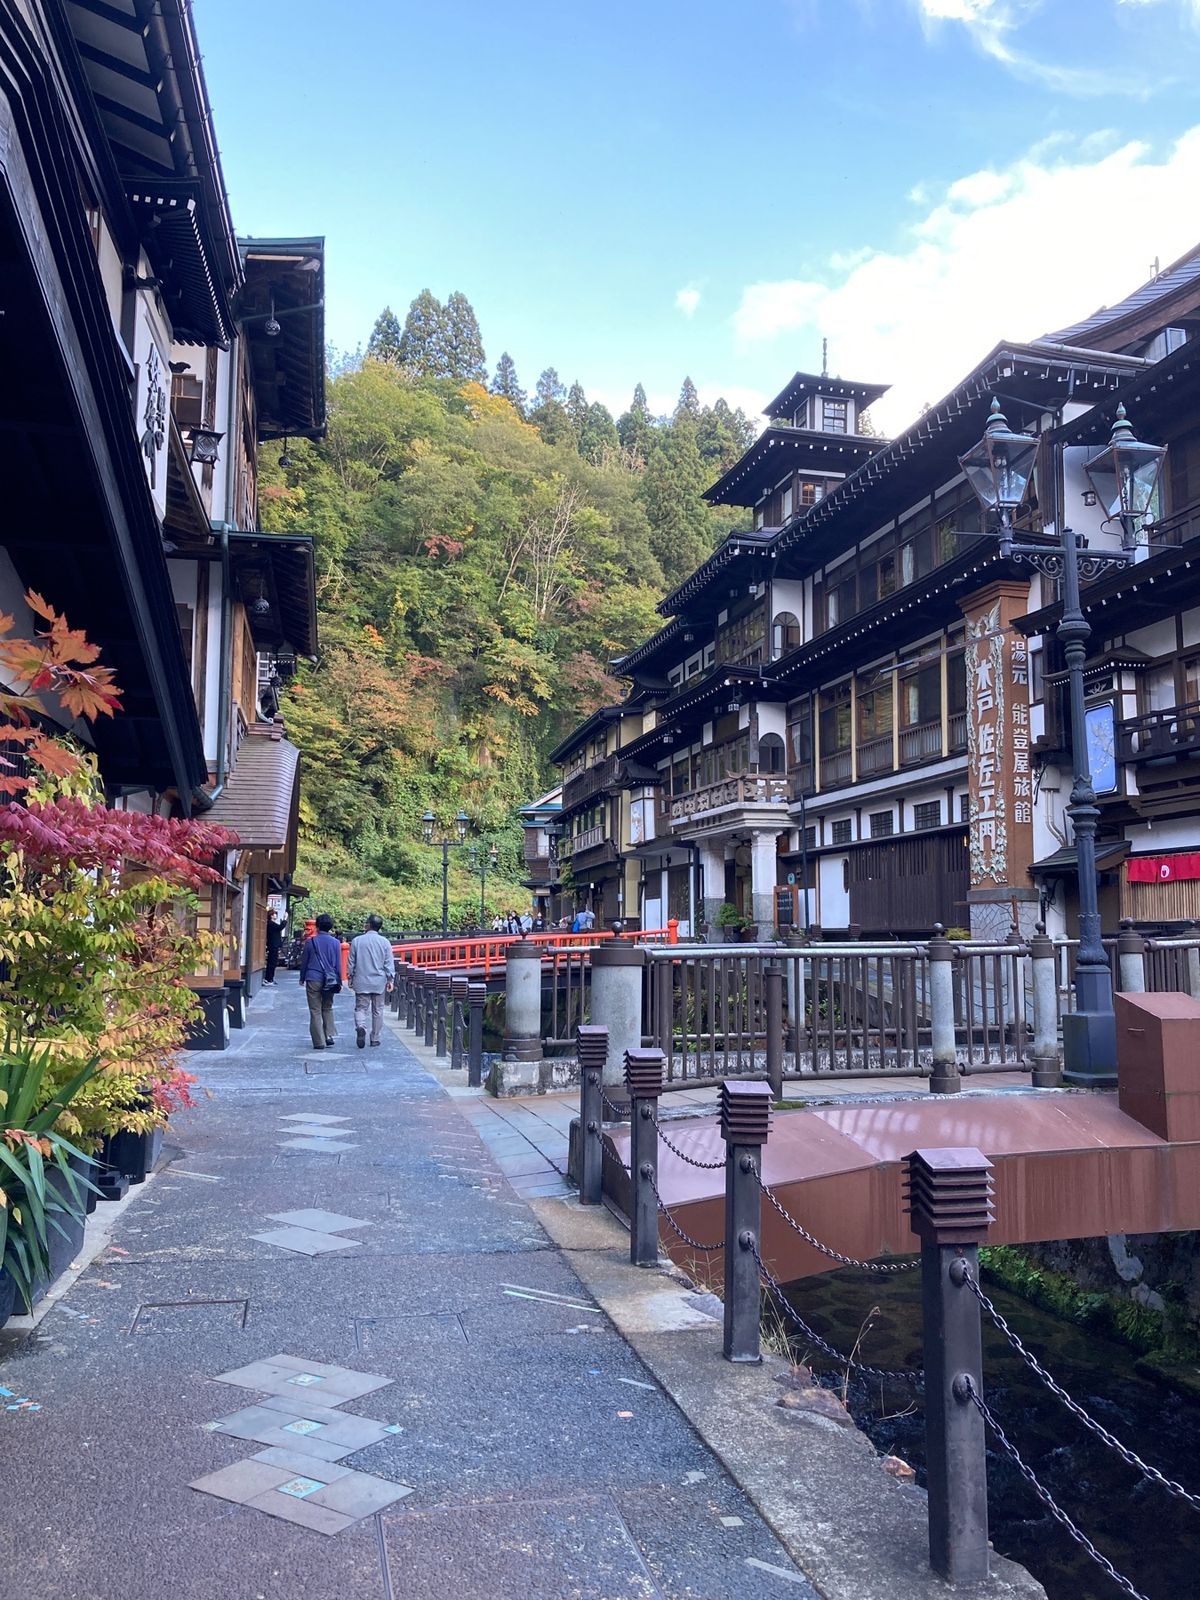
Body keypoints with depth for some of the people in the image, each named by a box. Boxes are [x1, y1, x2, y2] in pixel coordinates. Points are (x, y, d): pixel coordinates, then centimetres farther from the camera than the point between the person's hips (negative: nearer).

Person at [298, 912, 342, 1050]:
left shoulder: (310, 942, -2)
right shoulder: (335, 943, 2)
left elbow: (304, 961, 5)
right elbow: (338, 964, 4)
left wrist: (302, 978, 17)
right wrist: (339, 982, 11)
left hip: (313, 980, -2)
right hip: (329, 981, 2)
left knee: (315, 1011, 2)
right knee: (327, 1008, 17)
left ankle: (319, 1042, -1)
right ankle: (330, 1036, 4)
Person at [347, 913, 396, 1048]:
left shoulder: (356, 941, -2)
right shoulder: (385, 942, -3)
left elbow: (351, 962, 4)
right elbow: (389, 963, -3)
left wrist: (350, 977, 14)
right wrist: (390, 979, 1)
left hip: (361, 982, 0)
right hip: (379, 982, 0)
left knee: (361, 1008, 5)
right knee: (377, 1011, 10)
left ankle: (361, 1027, -24)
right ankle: (375, 1038, 14)